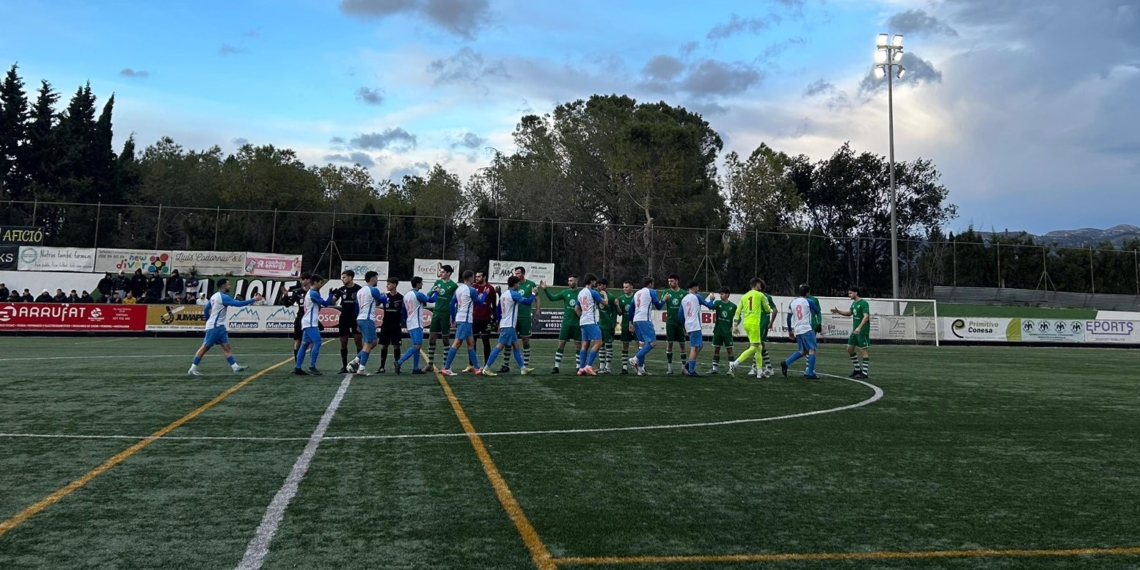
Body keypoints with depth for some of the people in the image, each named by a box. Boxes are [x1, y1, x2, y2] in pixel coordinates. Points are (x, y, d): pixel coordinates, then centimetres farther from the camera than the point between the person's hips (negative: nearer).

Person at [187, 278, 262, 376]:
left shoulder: (215, 296, 12)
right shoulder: (223, 297, -17)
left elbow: (207, 308, 19)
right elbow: (238, 303, -22)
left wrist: (208, 320, 29)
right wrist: (253, 300, -18)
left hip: (219, 326, 10)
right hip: (214, 327, -10)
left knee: (226, 347, 2)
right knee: (205, 347, -3)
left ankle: (235, 367, -4)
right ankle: (192, 369, 4)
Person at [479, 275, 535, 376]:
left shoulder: (504, 294, 14)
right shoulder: (514, 294, -12)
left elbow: (497, 309, 19)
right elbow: (527, 302, -14)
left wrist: (500, 323, 27)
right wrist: (533, 293, 4)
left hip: (505, 324, 10)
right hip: (508, 326, -10)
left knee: (516, 346, 13)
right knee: (500, 346, -10)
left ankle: (523, 368, 17)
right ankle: (486, 368, -12)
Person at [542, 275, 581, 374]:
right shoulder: (565, 292, 4)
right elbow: (552, 298, 1)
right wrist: (545, 289, -10)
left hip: (577, 324, -1)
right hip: (566, 323, 1)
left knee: (578, 345, 5)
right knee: (561, 344, 0)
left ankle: (578, 367, 14)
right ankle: (556, 366, 4)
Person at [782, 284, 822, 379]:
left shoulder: (792, 303, 12)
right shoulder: (809, 301, -2)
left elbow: (789, 318, 15)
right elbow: (817, 312, 12)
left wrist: (790, 331, 24)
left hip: (797, 330, 6)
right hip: (807, 329, -6)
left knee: (802, 351, 16)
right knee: (812, 350, -2)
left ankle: (786, 363, 3)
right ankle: (810, 373, -8)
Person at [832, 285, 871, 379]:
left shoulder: (863, 303, -14)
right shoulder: (854, 303, 12)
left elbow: (866, 316, -24)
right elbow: (850, 313, 27)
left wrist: (859, 327, -34)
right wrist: (838, 311, 14)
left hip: (862, 331, -9)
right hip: (855, 330, 9)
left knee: (862, 350, -6)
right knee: (850, 349, 10)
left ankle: (865, 373, -1)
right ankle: (858, 370, 20)